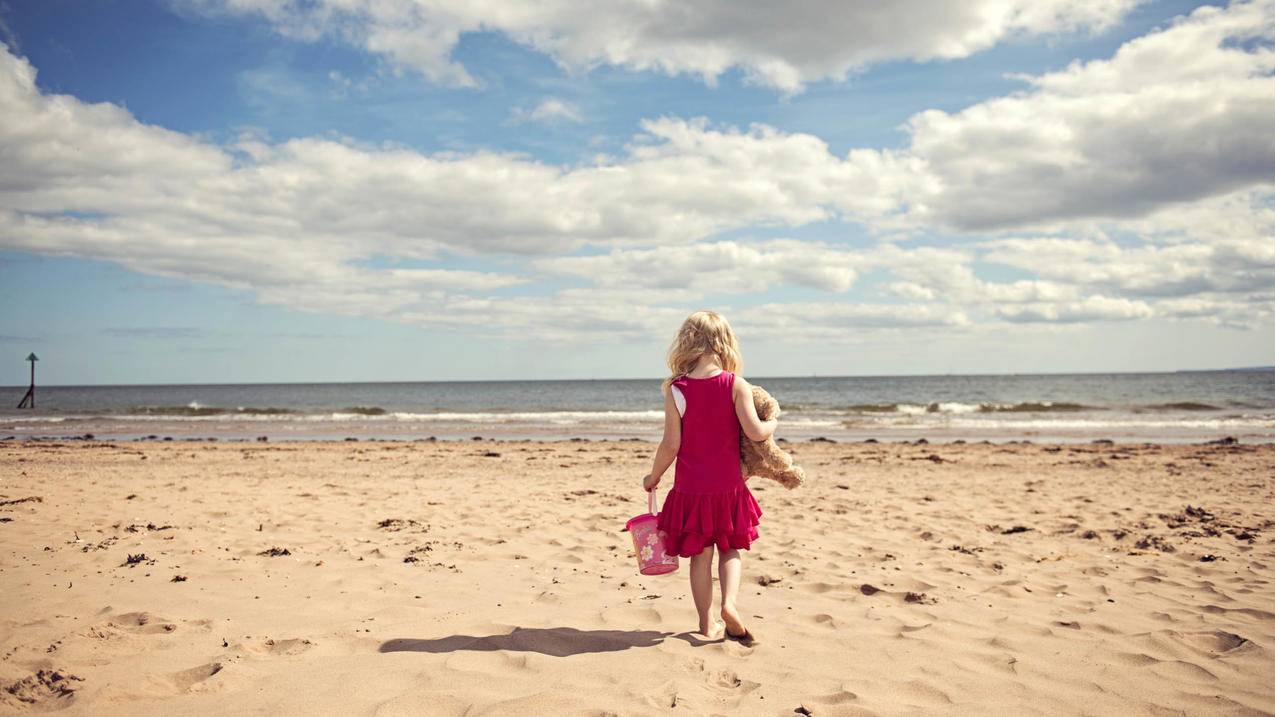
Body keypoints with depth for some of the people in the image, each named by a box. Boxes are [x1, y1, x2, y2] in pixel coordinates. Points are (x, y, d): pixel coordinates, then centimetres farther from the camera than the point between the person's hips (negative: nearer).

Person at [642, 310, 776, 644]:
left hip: (690, 488, 0)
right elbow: (755, 431, -15)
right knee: (731, 548, 17)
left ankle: (707, 622, 21)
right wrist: (773, 423, 7)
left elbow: (671, 445, -8)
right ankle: (730, 602, -5)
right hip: (728, 487, 0)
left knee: (700, 555, 13)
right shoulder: (736, 385, -9)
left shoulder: (676, 390, -8)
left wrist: (653, 477, 7)